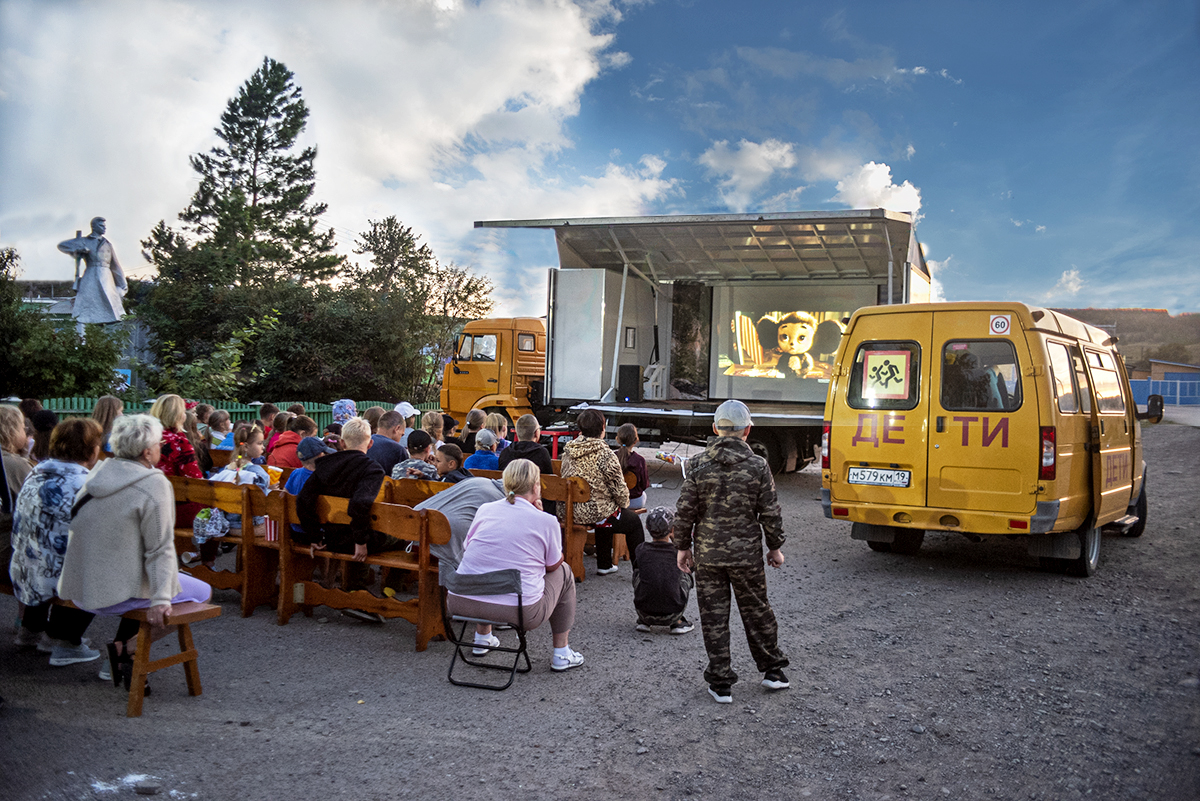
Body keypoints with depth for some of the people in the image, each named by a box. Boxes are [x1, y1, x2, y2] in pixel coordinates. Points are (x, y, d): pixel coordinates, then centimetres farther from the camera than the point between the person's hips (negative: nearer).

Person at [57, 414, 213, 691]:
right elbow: (160, 549, -22)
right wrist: (161, 599, -24)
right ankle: (127, 647, -1)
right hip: (117, 593, -8)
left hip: (79, 589, 8)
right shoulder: (154, 484, -17)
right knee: (202, 591, 6)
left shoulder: (99, 472, 6)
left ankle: (123, 646, 17)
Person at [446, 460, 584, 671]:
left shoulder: (484, 510, 6)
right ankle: (561, 654, 27)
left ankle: (482, 637, 48)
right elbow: (553, 565, 12)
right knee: (563, 572, 23)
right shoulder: (545, 521, -4)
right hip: (520, 611, -4)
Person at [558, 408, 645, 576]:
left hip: (566, 512, 7)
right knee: (634, 522, 20)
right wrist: (624, 504, 5)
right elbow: (619, 488, -15)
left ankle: (604, 565, 45)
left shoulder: (568, 451, 0)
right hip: (594, 513, -7)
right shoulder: (605, 455, -20)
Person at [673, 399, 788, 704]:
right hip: (746, 554, 0)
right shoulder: (758, 466, -7)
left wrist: (683, 546, 8)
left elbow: (684, 511, -4)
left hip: (707, 555, 0)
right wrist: (775, 547, 11)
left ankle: (720, 683, 14)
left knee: (714, 617, 8)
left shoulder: (697, 465, -6)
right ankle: (772, 670, 31)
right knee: (756, 611, 16)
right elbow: (770, 513, -2)